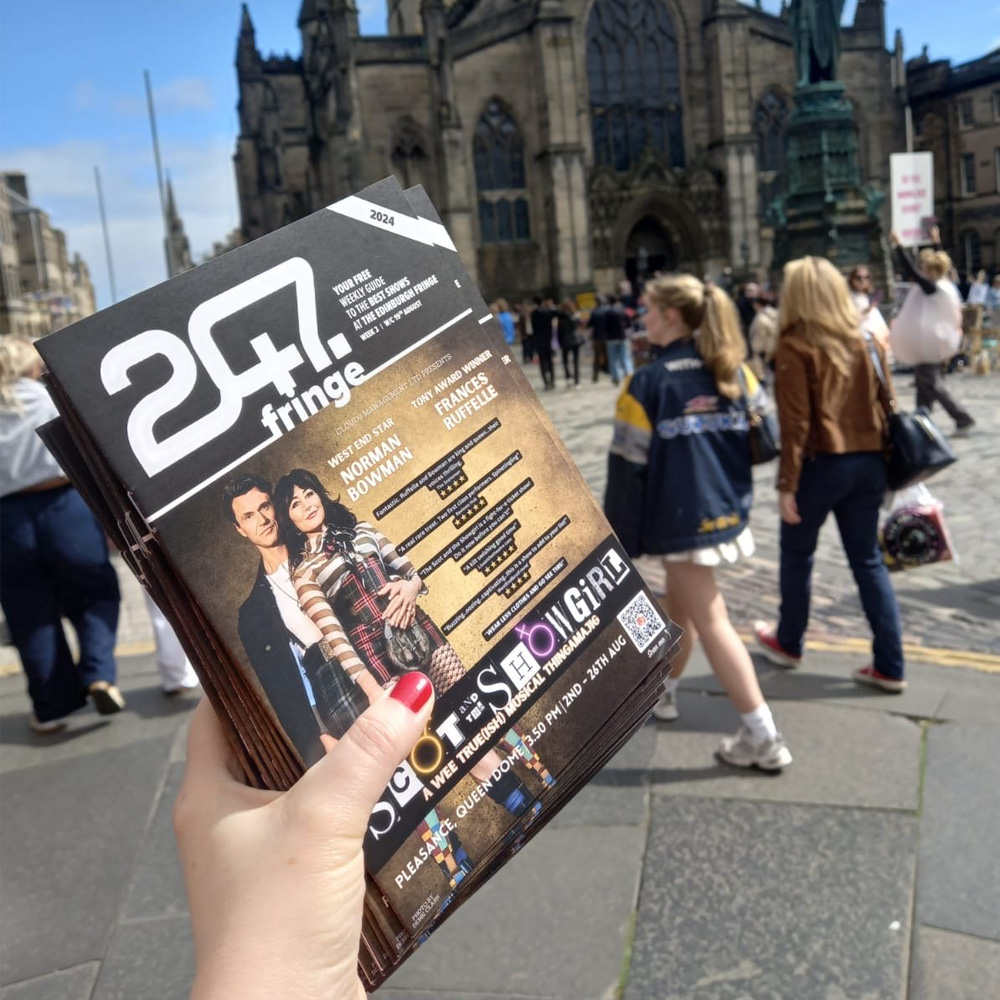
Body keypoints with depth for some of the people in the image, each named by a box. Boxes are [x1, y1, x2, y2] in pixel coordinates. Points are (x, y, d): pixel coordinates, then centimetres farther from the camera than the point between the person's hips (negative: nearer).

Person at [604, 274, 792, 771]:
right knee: (680, 602, 24)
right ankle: (664, 689, 43)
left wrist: (621, 538, -3)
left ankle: (763, 738, -1)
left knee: (710, 621, -2)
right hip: (727, 511, 7)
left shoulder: (647, 383, -13)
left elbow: (628, 465, -11)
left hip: (681, 520, -7)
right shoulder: (734, 371, 3)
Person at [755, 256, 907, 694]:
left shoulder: (795, 346, -10)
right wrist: (883, 460, 16)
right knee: (869, 561, 12)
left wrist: (786, 483, -11)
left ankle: (789, 643, 33)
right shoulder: (867, 341, 5)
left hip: (820, 463, -5)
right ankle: (889, 666, 12)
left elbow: (795, 422, -14)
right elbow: (886, 406, 8)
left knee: (796, 553, 16)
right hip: (868, 462, 5)